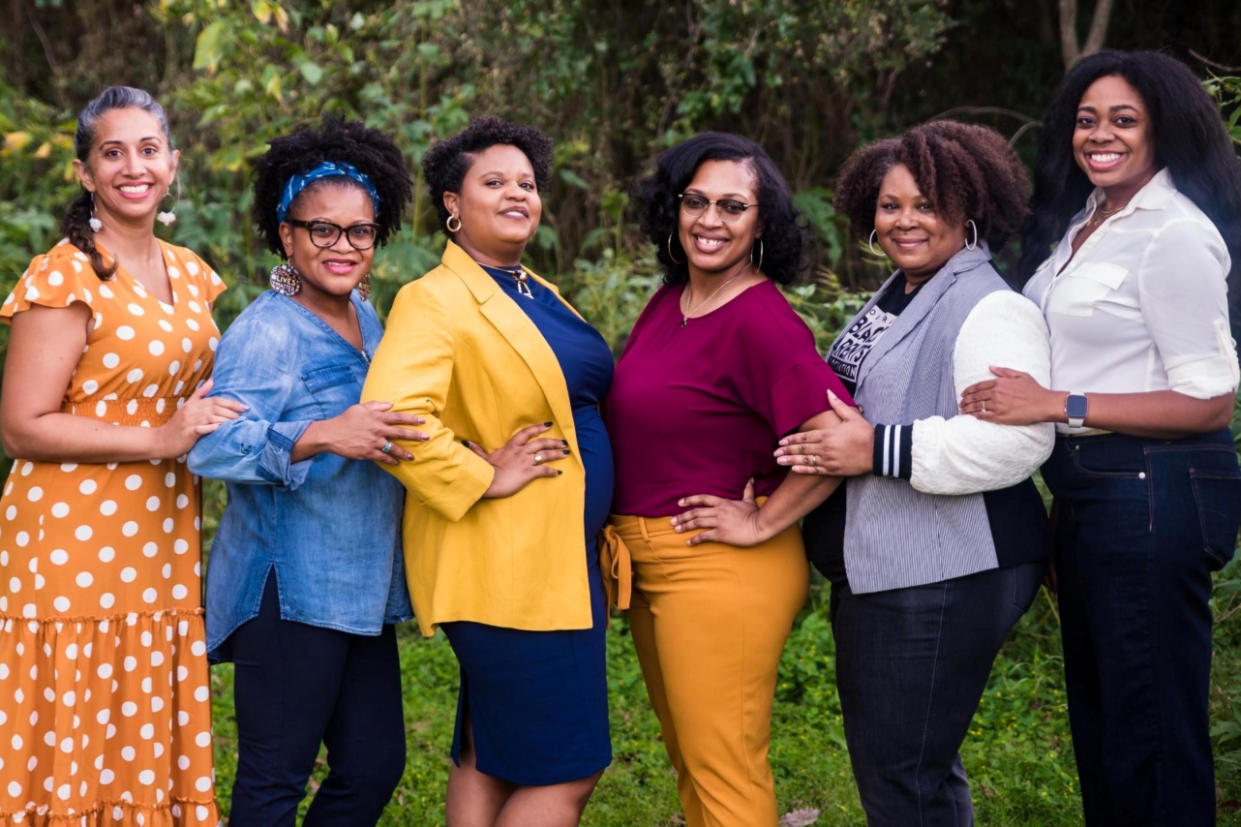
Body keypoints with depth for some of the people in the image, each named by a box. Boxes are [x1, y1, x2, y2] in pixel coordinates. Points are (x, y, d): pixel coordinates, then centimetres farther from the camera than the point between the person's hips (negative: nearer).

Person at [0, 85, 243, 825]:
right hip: (75, 549, -6)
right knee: (77, 757, -1)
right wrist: (158, 439, -19)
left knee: (150, 752, 9)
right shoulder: (64, 278, -10)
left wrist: (216, 421, 8)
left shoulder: (190, 274, 12)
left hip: (162, 547, 7)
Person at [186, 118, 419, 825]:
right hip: (288, 592, -8)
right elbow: (211, 444, -27)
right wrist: (322, 437, -37)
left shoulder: (366, 318, 12)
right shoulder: (267, 332, -15)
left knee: (376, 767, 12)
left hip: (361, 591, 8)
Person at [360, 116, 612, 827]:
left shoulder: (542, 297, 16)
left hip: (566, 558, 9)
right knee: (568, 768, -7)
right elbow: (394, 414, -27)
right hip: (507, 568, -9)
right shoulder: (435, 301, -11)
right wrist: (484, 478, -19)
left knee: (489, 761, 13)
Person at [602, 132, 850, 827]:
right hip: (649, 562, 9)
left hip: (723, 571, -9)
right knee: (691, 765, 21)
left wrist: (762, 523, -19)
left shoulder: (762, 321, -19)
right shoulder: (670, 302, 7)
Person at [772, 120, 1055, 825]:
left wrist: (878, 450, -26)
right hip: (874, 571, 10)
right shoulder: (891, 301, 15)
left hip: (943, 581, -10)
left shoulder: (990, 310, -15)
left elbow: (1016, 441, -29)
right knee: (879, 758, 19)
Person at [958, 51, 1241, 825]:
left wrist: (1058, 405, -23)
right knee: (1096, 711, 21)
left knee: (1151, 732, 1)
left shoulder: (1175, 234, -16)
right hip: (1088, 491, 9)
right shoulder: (1083, 222, 11)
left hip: (1155, 494, -9)